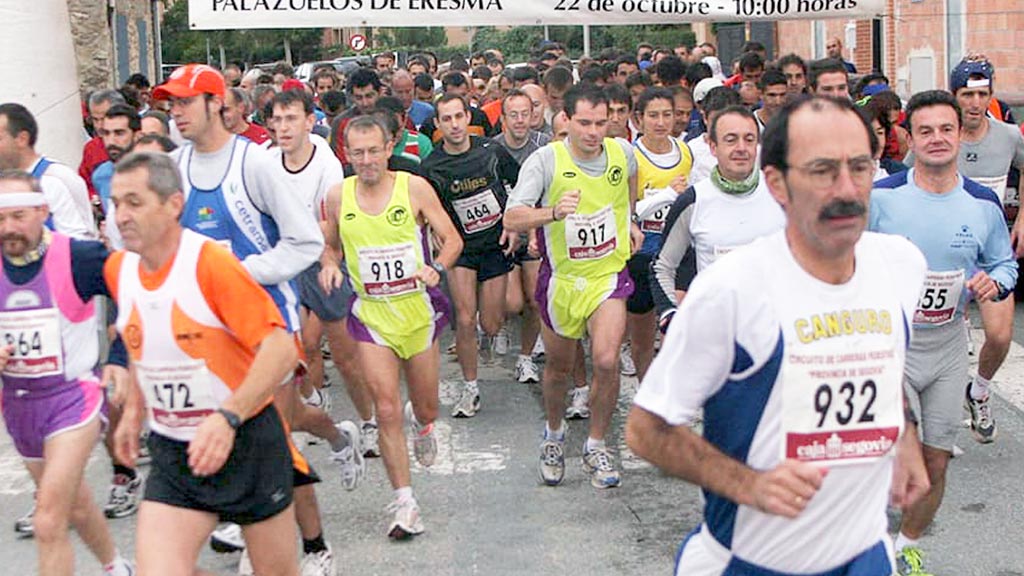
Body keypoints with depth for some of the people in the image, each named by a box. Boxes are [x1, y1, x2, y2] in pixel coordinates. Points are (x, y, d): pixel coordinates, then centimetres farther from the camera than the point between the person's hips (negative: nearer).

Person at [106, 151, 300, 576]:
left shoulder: (212, 263, -20)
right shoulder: (118, 269, 1)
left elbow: (281, 349, -25)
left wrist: (228, 417, -35)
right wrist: (134, 408, 16)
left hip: (246, 443, -5)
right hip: (172, 453, 5)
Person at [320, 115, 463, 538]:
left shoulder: (414, 188, -7)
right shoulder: (337, 197, -1)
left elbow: (452, 239, -2)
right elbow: (329, 245, 15)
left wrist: (437, 268, -21)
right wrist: (328, 265, -7)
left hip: (418, 308, 0)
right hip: (371, 314, 0)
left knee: (425, 410, 13)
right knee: (386, 411, -8)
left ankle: (421, 425, 52)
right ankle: (404, 503, 3)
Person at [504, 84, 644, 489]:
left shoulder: (622, 152, -5)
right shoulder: (545, 160, -16)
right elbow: (512, 219, -27)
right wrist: (553, 212, -43)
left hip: (609, 274, 1)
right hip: (562, 277, -1)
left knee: (606, 361, -16)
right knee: (558, 367, 14)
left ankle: (596, 447, 6)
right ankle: (554, 434, 42)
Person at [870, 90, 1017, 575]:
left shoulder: (983, 204, -2)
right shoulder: (880, 196, -11)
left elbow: (1006, 262, 11)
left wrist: (995, 282, -11)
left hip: (947, 344, 4)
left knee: (936, 462, 10)